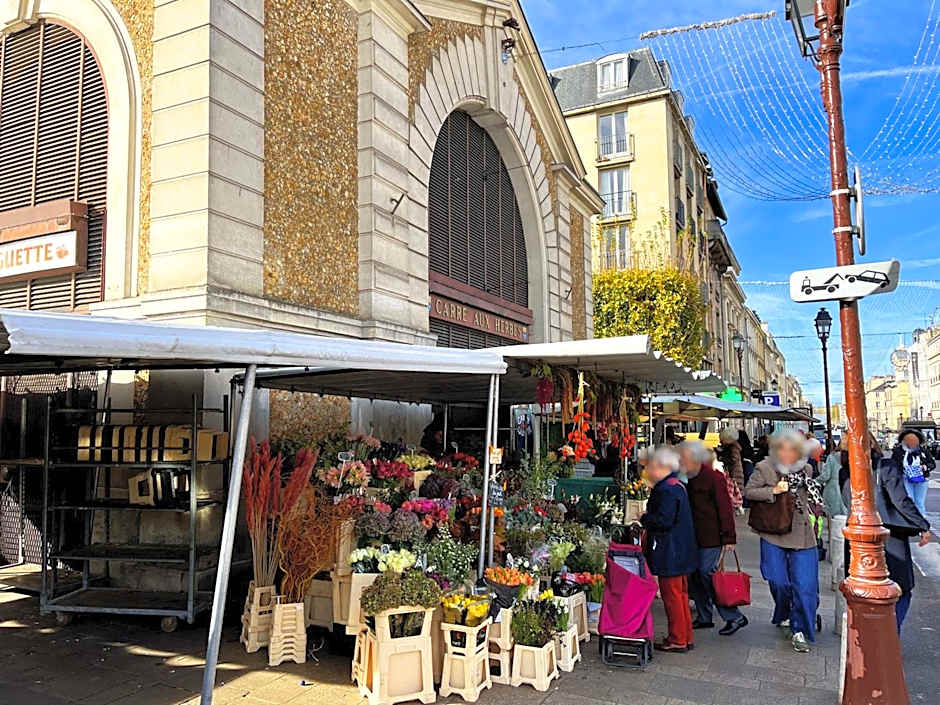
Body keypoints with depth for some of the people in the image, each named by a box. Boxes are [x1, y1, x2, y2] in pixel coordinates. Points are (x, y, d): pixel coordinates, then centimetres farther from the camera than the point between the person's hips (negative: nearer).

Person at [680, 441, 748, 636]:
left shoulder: (714, 478, -13)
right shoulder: (688, 479, 10)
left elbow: (725, 508, -15)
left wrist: (729, 538, -17)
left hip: (711, 537, -8)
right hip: (694, 537, 8)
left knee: (706, 574, -9)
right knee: (694, 575, 9)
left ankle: (734, 617, 3)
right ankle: (704, 617, 21)